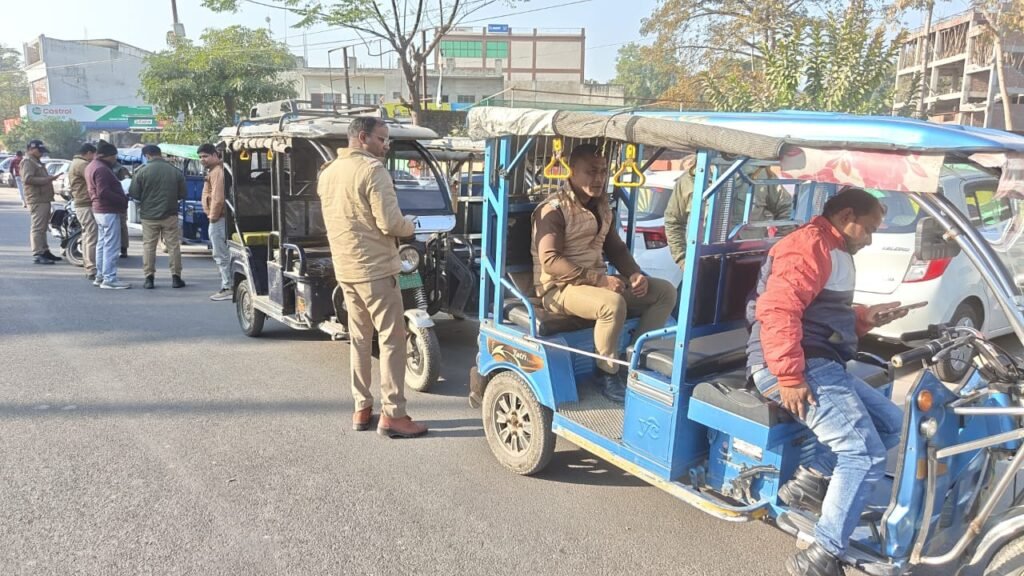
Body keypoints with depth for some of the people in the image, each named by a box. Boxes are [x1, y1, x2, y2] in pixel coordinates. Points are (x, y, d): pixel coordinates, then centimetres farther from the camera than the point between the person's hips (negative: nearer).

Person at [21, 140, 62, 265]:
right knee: (38, 227, -12)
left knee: (42, 227, 16)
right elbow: (27, 179, -24)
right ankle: (37, 255, -12)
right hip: (36, 200, -11)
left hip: (43, 199, 11)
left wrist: (50, 178, 15)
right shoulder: (28, 162, -10)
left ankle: (44, 251, 24)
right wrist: (47, 179, -24)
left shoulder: (36, 162, 22)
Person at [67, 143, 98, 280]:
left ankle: (89, 268, 22)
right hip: (87, 205, -11)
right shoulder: (82, 164, -14)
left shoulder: (75, 163, 22)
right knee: (92, 238, -11)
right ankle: (92, 271, -12)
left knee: (87, 237, 15)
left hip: (81, 205, 11)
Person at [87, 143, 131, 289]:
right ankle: (109, 279, -7)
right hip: (108, 211, -11)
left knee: (102, 244, 18)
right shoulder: (101, 169, -18)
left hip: (98, 210, 11)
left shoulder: (92, 166, 15)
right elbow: (103, 192, -25)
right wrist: (123, 199, -18)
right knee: (111, 246, -8)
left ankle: (100, 276, 25)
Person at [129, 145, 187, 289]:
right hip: (170, 215, 1)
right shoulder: (175, 171, -3)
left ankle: (149, 278, 8)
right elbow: (182, 195, 3)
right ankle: (176, 277, 9)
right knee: (173, 245, 7)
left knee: (148, 246, 7)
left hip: (149, 215, -1)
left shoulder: (142, 172, -8)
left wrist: (145, 199, 15)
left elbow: (134, 194, -5)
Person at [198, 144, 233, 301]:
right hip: (217, 218, 11)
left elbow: (218, 198, -23)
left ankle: (227, 288, -3)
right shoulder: (213, 170, 19)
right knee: (221, 254, 14)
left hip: (218, 219, -11)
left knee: (221, 254, -7)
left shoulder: (217, 171, -15)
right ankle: (227, 285, 19)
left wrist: (213, 216, -15)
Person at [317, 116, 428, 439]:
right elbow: (389, 222, -20)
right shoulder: (373, 169, -13)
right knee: (392, 339, -2)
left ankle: (361, 409, 21)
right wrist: (410, 227, 1)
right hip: (375, 267, -8)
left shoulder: (328, 173, 13)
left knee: (359, 338, 15)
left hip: (345, 268, 8)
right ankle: (392, 415, -1)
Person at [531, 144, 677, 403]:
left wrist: (635, 274, -2)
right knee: (613, 304, -37)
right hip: (560, 287, -8)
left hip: (599, 281, 9)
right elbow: (550, 261, -23)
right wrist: (599, 279, -27)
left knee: (665, 291, 1)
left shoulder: (602, 207, 11)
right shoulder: (554, 209, -14)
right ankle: (607, 373, -15)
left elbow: (616, 248, 19)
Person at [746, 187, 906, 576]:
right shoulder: (810, 246, -10)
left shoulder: (834, 253, 26)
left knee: (889, 422, 16)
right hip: (798, 368, -11)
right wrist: (790, 377, -28)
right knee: (865, 454, -15)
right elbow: (777, 310, -24)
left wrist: (865, 317, 16)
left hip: (821, 365, 11)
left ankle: (808, 479, 5)